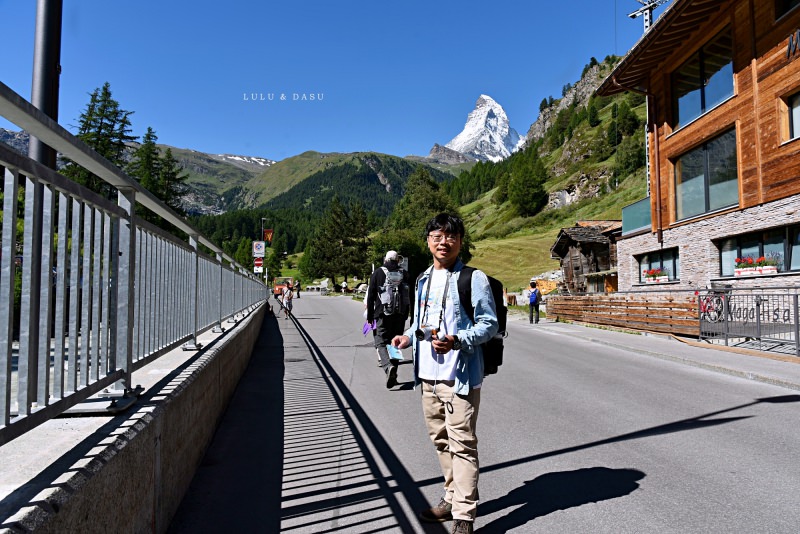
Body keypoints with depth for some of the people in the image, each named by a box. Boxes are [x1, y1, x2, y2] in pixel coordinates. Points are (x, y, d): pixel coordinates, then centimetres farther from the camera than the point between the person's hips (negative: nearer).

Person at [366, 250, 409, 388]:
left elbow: (371, 296, -2)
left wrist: (370, 316, 2)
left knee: (381, 342, -1)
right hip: (400, 315, 3)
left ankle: (388, 366, -26)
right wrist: (406, 316, 13)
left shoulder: (377, 273, 1)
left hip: (382, 314, -3)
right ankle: (393, 375, 14)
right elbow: (409, 297, 9)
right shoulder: (404, 274, 10)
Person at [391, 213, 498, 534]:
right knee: (440, 440, 18)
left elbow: (489, 324, -9)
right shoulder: (423, 279, 13)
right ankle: (452, 498, 35)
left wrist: (457, 341, -24)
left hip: (459, 375, -7)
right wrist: (409, 336, 4)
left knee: (462, 444, -1)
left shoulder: (473, 278, -8)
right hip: (429, 375, 7)